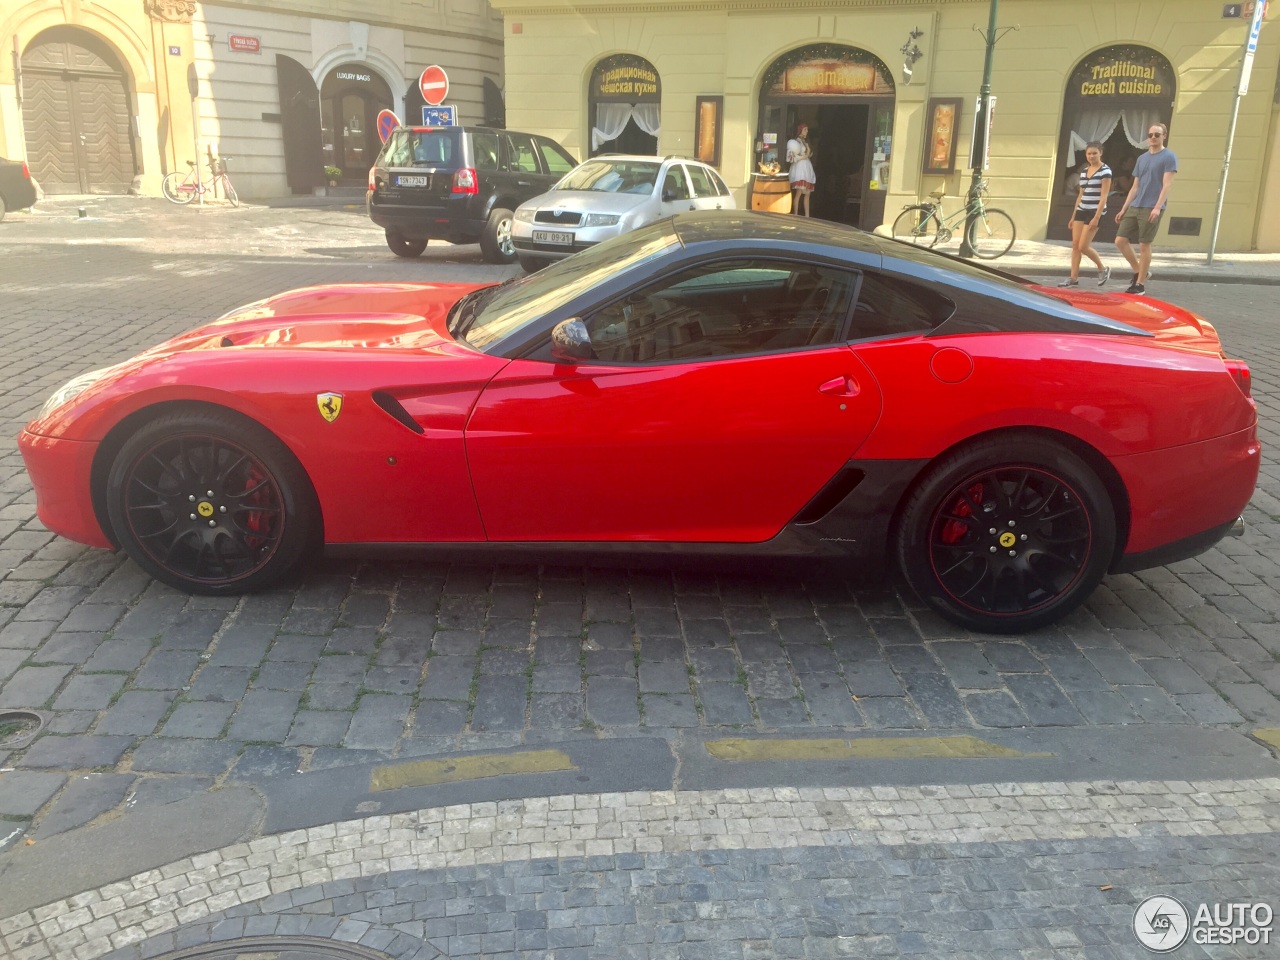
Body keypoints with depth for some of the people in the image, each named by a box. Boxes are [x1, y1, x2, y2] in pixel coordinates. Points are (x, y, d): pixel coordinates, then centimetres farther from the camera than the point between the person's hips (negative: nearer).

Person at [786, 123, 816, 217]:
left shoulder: (805, 141, 20)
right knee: (799, 193, -12)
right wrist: (803, 157, -11)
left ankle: (807, 216, 5)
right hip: (799, 167, -8)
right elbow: (792, 157, -14)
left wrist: (809, 155, 6)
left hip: (807, 167, 8)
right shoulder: (795, 141, -6)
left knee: (807, 194, 4)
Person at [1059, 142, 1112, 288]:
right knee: (1075, 245, 1)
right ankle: (1073, 278, 4)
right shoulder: (1084, 171, 12)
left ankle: (1103, 269, 12)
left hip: (1095, 212, -7)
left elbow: (1103, 196, -14)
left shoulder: (1105, 171, -9)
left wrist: (1097, 217, -20)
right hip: (1082, 211, 7)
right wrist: (1073, 216, 16)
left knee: (1083, 246, -9)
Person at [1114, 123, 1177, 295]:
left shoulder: (1169, 157, -3)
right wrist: (1124, 209, 15)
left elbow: (1167, 185, -11)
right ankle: (1139, 271, 18)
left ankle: (1140, 284, 3)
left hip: (1151, 209, -7)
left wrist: (1157, 207, -23)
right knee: (1120, 240, 1)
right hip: (1134, 207, 7)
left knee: (1144, 245, -6)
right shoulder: (1142, 158, 17)